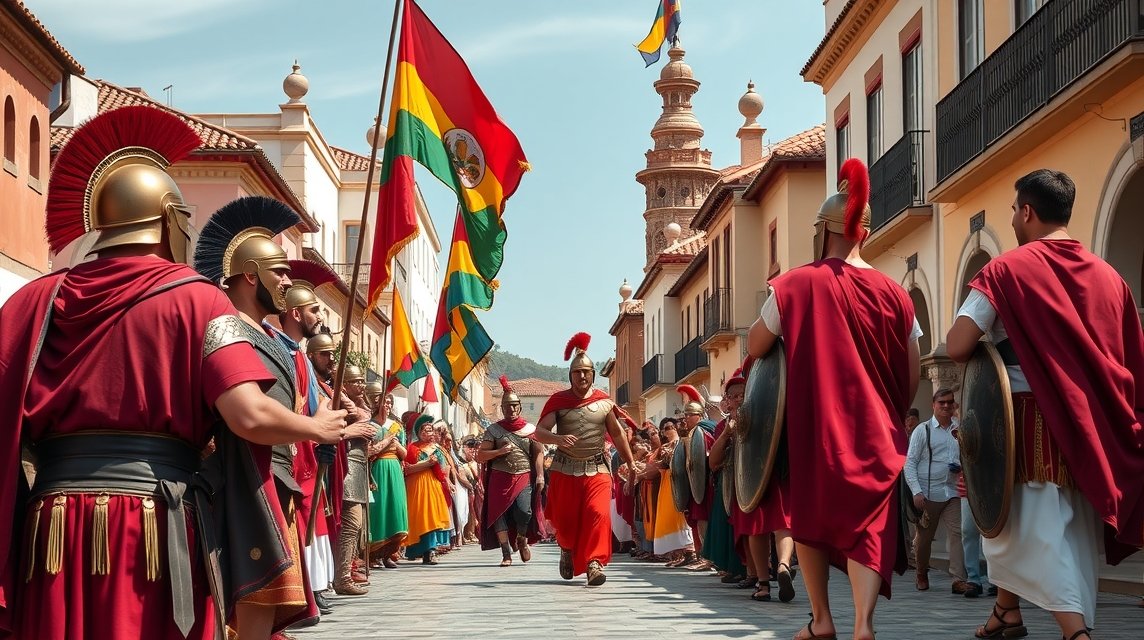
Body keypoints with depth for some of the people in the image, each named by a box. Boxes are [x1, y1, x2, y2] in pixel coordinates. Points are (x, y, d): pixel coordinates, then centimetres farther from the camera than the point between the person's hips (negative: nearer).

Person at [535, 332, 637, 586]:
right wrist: (558, 438, -27)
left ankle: (594, 562, -15)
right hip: (565, 469, 0)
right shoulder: (558, 400, 0)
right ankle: (567, 550, 36)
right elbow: (539, 432, -6)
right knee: (565, 518, 7)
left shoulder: (604, 401, 5)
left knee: (597, 513, -17)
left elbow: (617, 434, 13)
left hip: (597, 468, 0)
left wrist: (631, 464, 13)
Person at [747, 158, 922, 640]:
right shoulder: (893, 294, -1)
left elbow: (754, 347, 0)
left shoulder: (796, 285, -8)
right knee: (868, 526, 0)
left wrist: (775, 306, 18)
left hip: (812, 428, -1)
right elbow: (913, 374, 4)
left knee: (810, 518, 19)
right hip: (874, 432, 1)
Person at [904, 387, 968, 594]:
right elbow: (910, 463, -2)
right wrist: (916, 491, -11)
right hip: (928, 492, -2)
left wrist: (962, 467, -4)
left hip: (952, 491, 2)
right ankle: (922, 575, 27)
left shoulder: (959, 429, 8)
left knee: (957, 533, -9)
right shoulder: (923, 430, 0)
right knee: (925, 536, 8)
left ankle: (958, 579, -10)